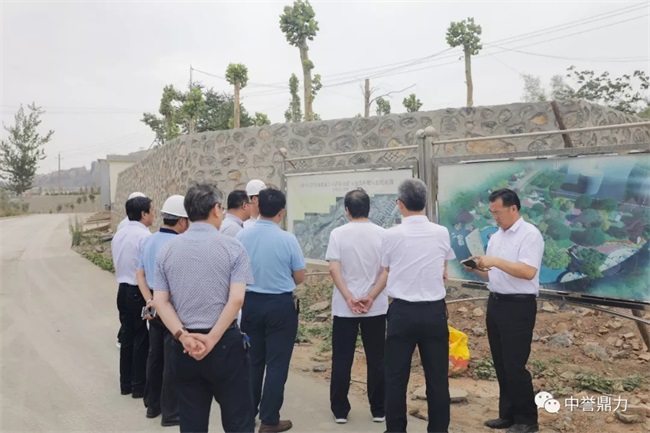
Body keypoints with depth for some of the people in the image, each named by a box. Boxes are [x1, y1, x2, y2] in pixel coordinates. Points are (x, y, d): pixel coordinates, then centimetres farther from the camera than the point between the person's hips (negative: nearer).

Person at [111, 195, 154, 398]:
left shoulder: (118, 235, 9)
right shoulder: (145, 236, -18)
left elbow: (116, 265, 16)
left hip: (123, 290, 8)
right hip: (140, 292, -8)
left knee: (127, 337, 15)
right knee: (142, 339, 2)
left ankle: (125, 383, 24)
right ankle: (139, 386, 11)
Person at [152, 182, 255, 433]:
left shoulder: (167, 249, 4)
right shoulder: (232, 247, -8)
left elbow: (160, 302, -2)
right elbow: (236, 300, -16)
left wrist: (184, 337, -9)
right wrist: (212, 339, -12)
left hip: (183, 347, 4)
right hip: (225, 343, -4)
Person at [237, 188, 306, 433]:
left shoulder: (241, 236, -6)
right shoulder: (287, 239, -16)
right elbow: (299, 277, -6)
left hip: (250, 303, 4)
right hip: (280, 305, -4)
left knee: (252, 360, 19)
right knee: (276, 364, 7)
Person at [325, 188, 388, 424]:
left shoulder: (338, 233, -5)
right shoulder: (381, 234, -2)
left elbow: (334, 269, -11)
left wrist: (349, 298, -10)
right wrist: (371, 297, -8)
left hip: (344, 308, -1)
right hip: (376, 307, 1)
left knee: (341, 360, 9)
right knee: (376, 360, 11)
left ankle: (340, 410, 17)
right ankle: (378, 410, 19)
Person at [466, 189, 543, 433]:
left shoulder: (529, 234, -12)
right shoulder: (495, 237, 13)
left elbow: (528, 272, -23)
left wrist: (496, 261, -23)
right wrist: (478, 268, -2)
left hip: (518, 306, -8)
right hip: (495, 303, 8)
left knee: (515, 365, -2)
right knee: (501, 364, 13)